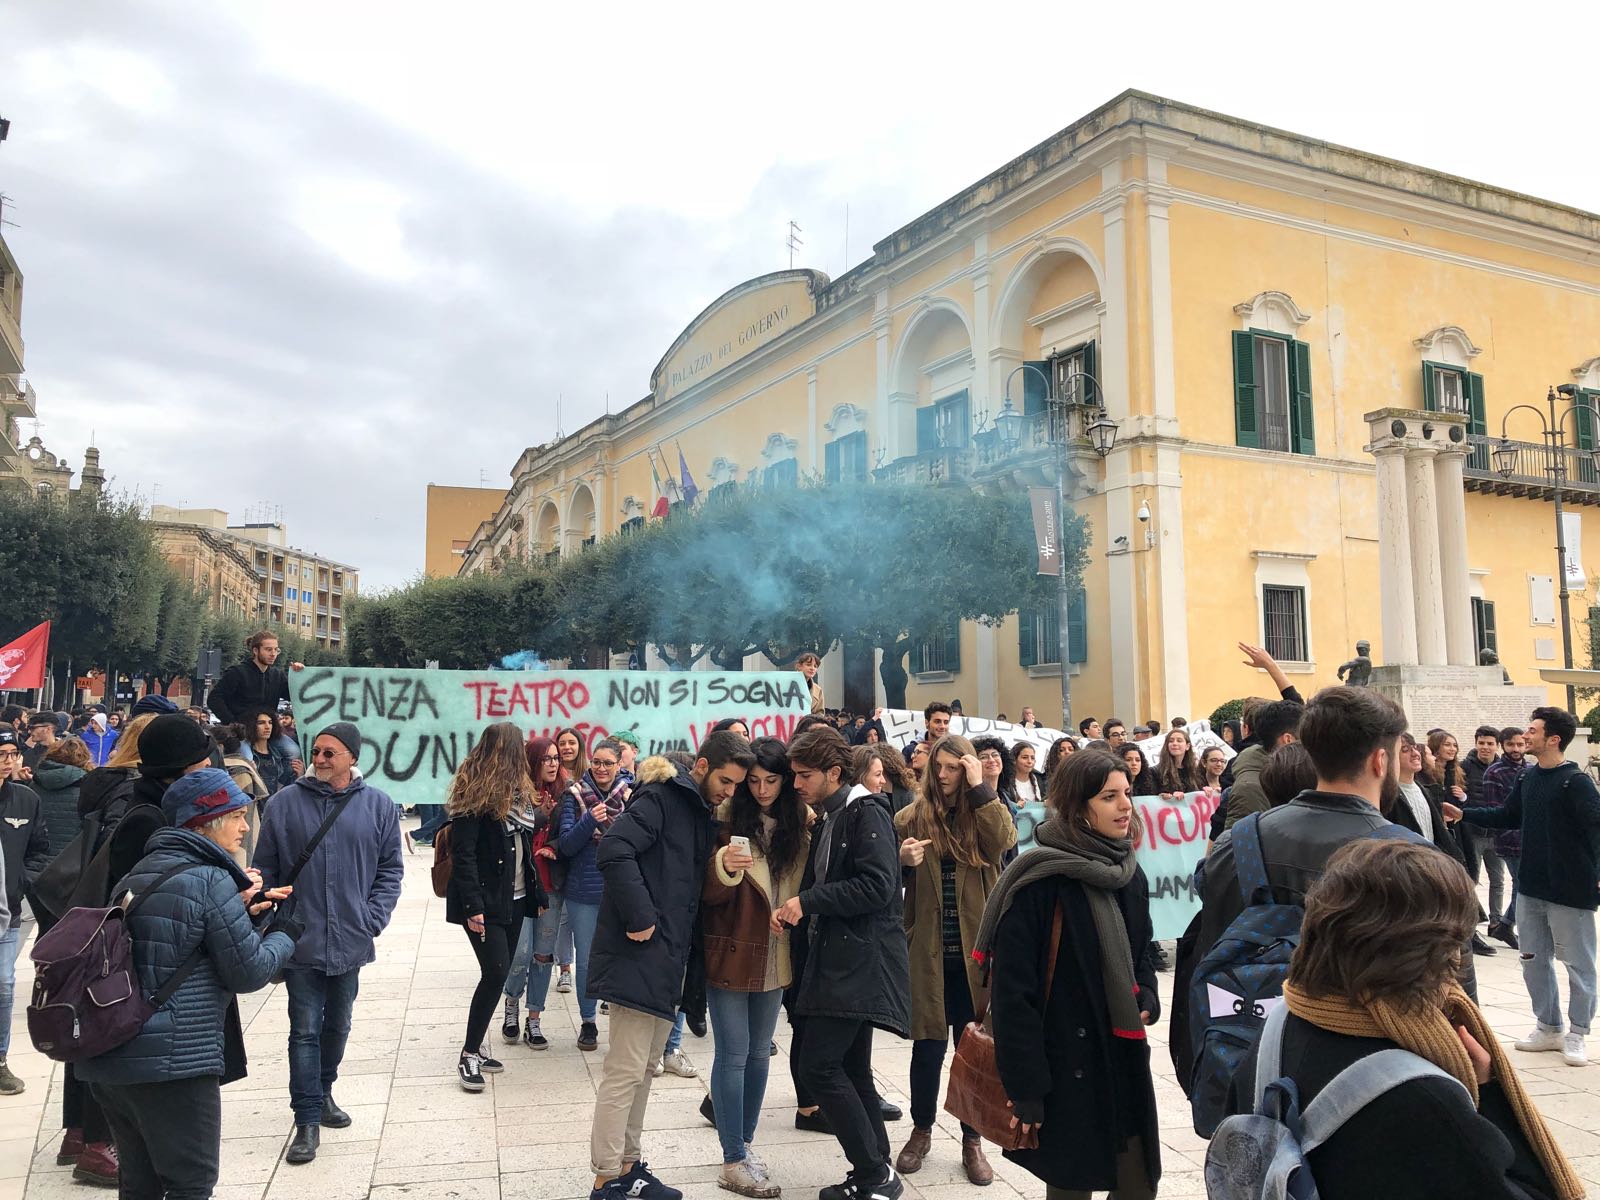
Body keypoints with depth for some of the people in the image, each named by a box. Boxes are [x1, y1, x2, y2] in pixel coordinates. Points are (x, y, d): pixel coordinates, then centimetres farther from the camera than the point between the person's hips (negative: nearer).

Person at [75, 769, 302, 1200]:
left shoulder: (142, 872, 12)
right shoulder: (211, 878, -14)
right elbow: (248, 972, -12)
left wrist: (238, 911, 11)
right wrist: (285, 934, 5)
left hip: (106, 1056, 9)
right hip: (171, 1062, -9)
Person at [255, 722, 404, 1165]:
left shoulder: (378, 806, -2)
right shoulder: (285, 803, -4)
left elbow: (390, 868, 2)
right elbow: (265, 868, 2)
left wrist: (373, 918, -6)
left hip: (351, 941, 2)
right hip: (300, 941, -2)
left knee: (337, 1025, 18)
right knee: (305, 1030, 2)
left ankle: (323, 1092, 39)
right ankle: (308, 1120, 12)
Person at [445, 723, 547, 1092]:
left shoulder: (514, 791, 12)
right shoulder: (475, 794, -12)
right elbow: (463, 853, -17)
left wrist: (536, 894, 12)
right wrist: (472, 905, -21)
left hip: (513, 899, 8)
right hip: (485, 902, -8)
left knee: (498, 973, 10)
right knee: (496, 971, -11)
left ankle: (476, 1046, 22)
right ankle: (469, 1055, 1)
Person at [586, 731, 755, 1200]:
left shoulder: (698, 811, 16)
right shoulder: (660, 797, -13)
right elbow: (613, 851, -26)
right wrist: (640, 918, -23)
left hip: (665, 957, 9)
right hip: (639, 955, -9)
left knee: (645, 1067, 16)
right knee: (625, 1072, -3)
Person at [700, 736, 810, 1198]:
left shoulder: (799, 823, 2)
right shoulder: (727, 820, -9)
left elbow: (806, 887, 12)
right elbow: (706, 893, -12)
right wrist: (724, 865, -31)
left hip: (776, 959, 4)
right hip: (731, 955, -4)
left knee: (759, 1054, 15)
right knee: (734, 1055, -1)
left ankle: (745, 1142, 29)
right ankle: (733, 1162, 8)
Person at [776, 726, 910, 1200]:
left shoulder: (866, 814, -12)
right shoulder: (825, 821, 16)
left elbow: (877, 886, -22)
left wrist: (809, 900, -18)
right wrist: (795, 913, 3)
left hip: (862, 961, -10)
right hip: (838, 960, 10)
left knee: (818, 1063, -11)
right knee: (851, 1068, 12)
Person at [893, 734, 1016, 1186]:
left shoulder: (986, 813, 3)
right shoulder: (910, 817, 3)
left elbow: (1003, 841, -19)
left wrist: (980, 788, -19)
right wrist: (902, 861, -16)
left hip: (975, 951, 0)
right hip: (928, 951, 0)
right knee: (928, 1046, 7)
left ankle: (972, 1140, 23)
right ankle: (921, 1131, 27)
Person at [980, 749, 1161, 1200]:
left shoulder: (1129, 875, 6)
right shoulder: (1038, 881, -17)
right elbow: (1013, 990, -18)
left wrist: (1147, 998, -2)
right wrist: (1025, 1086, -19)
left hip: (1125, 1059, 7)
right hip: (1066, 1066, -6)